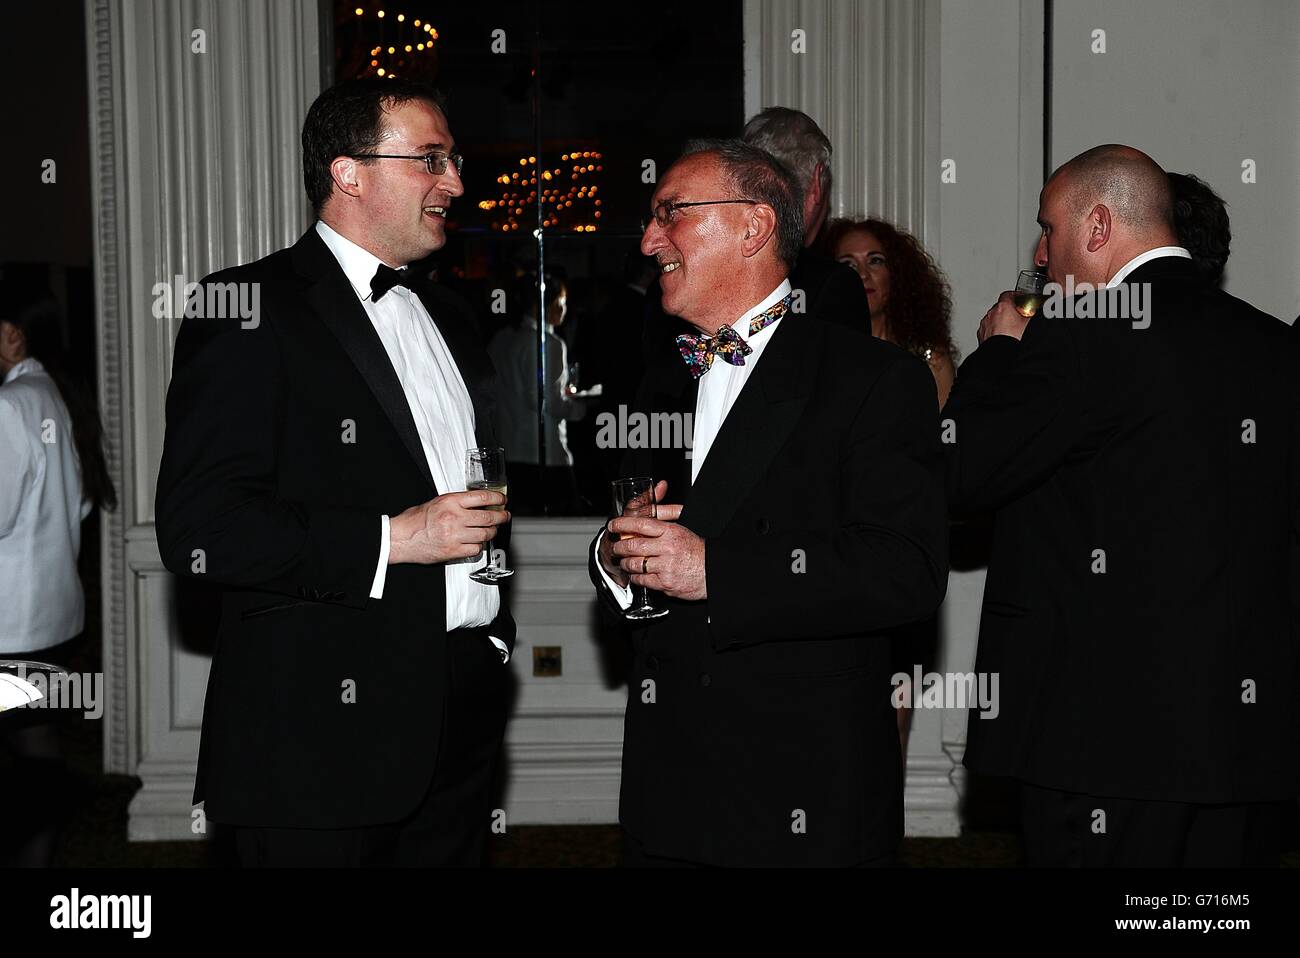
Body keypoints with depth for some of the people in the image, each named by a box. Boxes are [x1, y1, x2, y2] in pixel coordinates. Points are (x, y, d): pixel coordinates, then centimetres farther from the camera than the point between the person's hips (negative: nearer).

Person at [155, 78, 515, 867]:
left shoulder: (448, 320, 18)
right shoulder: (250, 310, -8)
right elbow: (197, 528, -17)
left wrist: (495, 636, 16)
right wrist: (388, 541, -19)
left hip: (463, 707, 7)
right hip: (324, 732, -7)